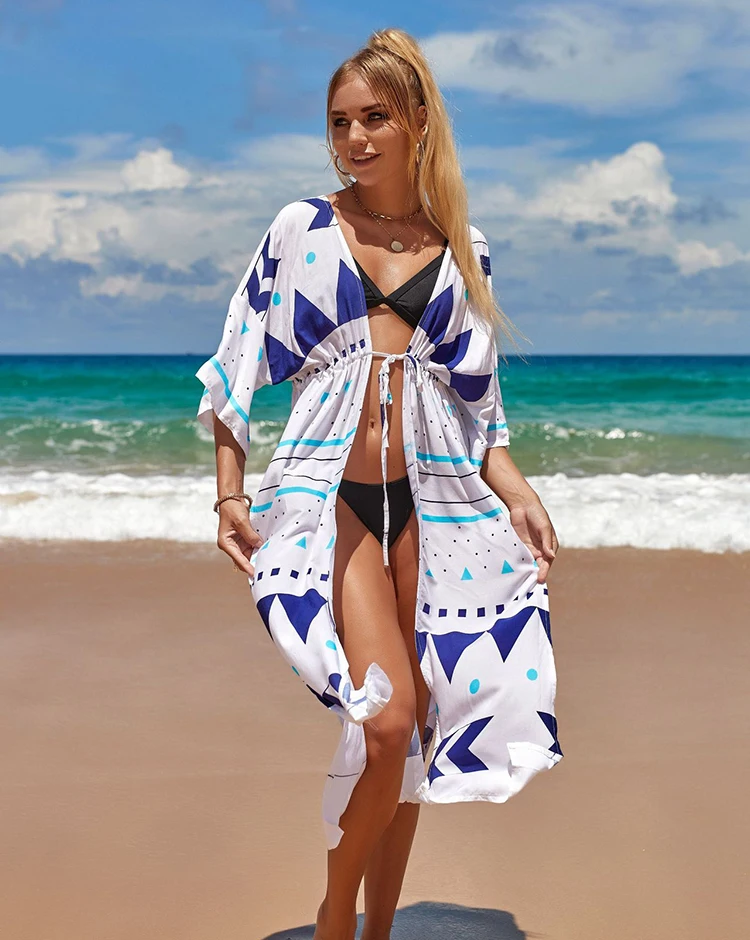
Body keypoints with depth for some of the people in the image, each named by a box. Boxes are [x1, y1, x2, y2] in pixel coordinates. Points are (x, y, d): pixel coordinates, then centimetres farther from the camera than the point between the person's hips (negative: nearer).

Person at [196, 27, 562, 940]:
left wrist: (518, 493, 0)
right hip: (329, 494, -3)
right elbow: (238, 365, 6)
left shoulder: (462, 247, 11)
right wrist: (230, 495, -1)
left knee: (412, 731, 5)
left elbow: (478, 399, 14)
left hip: (433, 500, 3)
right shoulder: (301, 228, 5)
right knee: (386, 716, -18)